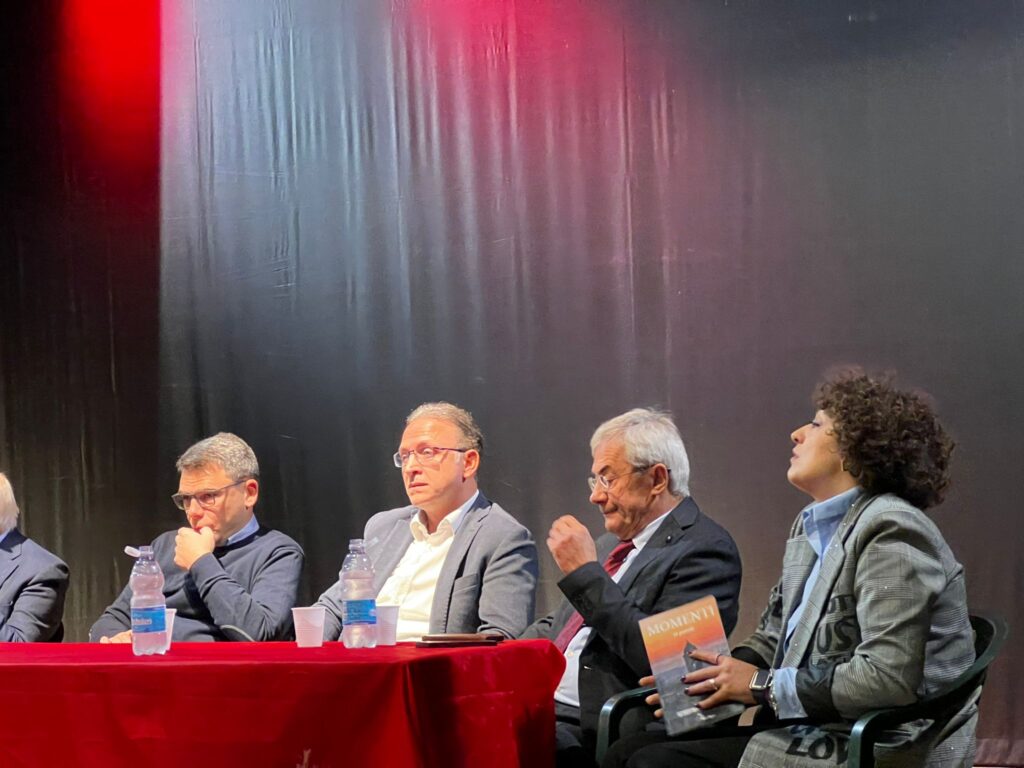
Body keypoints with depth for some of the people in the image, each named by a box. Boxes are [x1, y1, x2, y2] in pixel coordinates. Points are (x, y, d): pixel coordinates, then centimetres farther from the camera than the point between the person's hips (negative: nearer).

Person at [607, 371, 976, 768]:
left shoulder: (890, 533, -16)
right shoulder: (811, 526, 15)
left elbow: (887, 677, -24)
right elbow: (772, 637, 21)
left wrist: (764, 686, -15)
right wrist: (715, 675, -1)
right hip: (813, 735, 9)